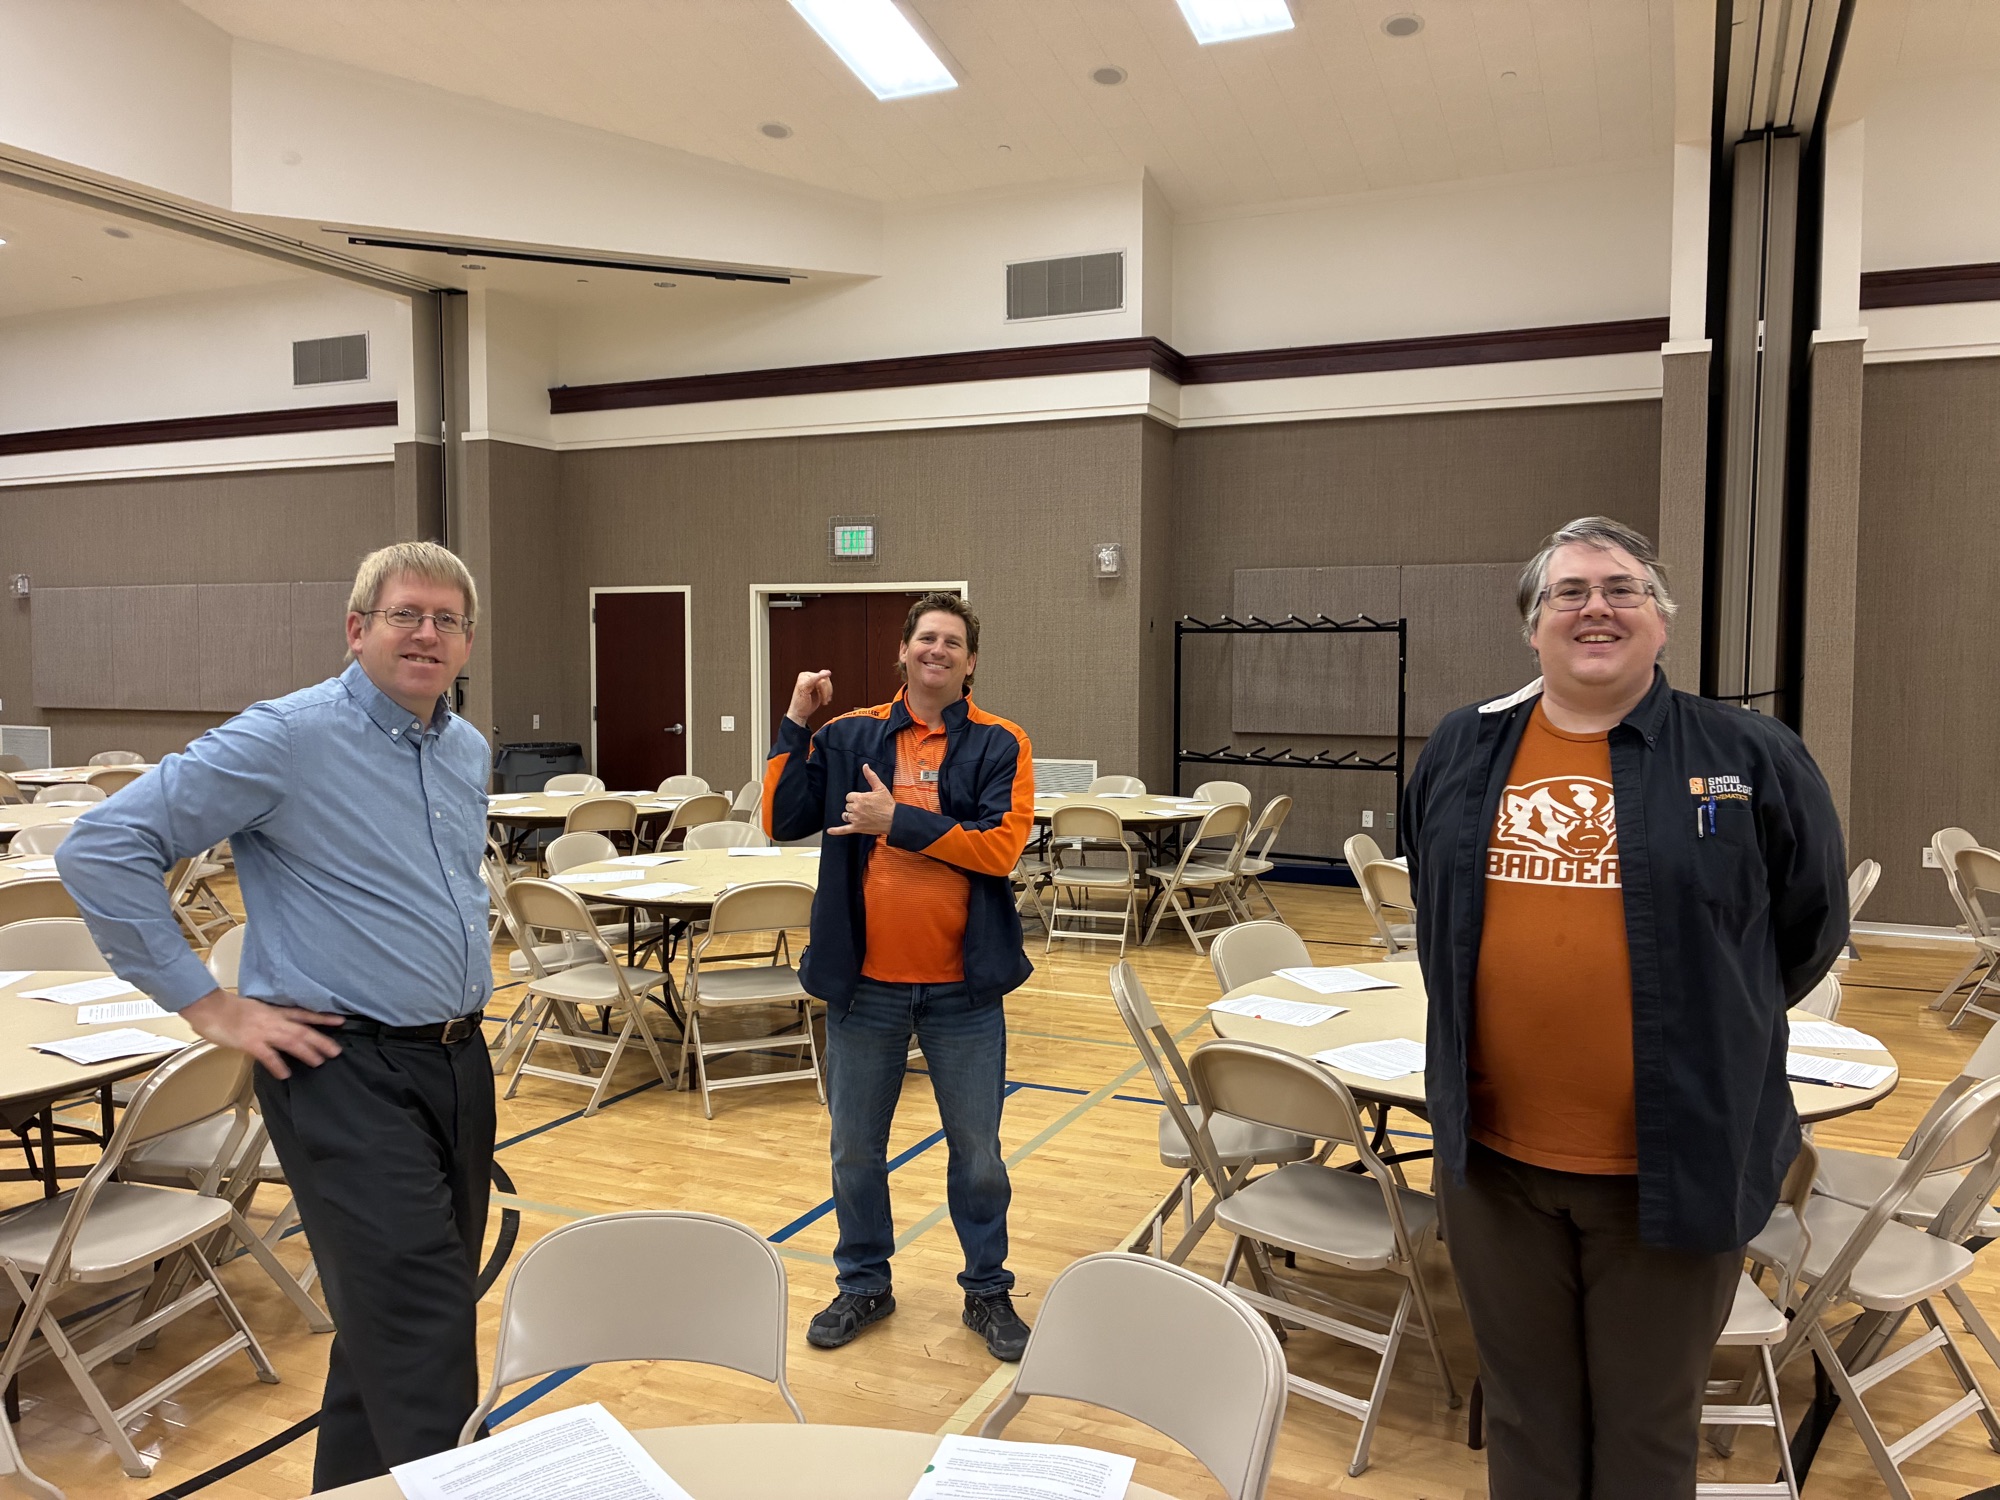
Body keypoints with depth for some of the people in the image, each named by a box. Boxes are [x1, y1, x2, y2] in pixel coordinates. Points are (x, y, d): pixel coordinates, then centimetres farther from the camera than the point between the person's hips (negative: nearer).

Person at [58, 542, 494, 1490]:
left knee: (389, 1327, 18)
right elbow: (101, 849, -13)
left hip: (458, 1059, 7)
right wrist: (209, 1006, -13)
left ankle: (352, 1481, 36)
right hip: (346, 1068, -7)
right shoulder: (287, 738, -12)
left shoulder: (469, 750, 10)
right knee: (413, 1335, -7)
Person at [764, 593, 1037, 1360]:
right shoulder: (849, 736, 2)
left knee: (977, 1151, 12)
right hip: (864, 983, 2)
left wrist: (897, 820, -18)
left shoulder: (999, 744, -4)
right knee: (855, 1147, 16)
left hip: (962, 987, -2)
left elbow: (1002, 844, -17)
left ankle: (988, 1290, 32)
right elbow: (782, 820, -4)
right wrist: (795, 724, -8)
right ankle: (862, 1284, 37)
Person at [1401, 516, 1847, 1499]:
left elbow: (1807, 932, 7)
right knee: (1525, 1416, 20)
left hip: (1677, 1162, -2)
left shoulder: (1753, 760, -4)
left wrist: (1713, 1037, 10)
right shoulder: (1461, 752, 4)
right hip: (1493, 1157, 2)